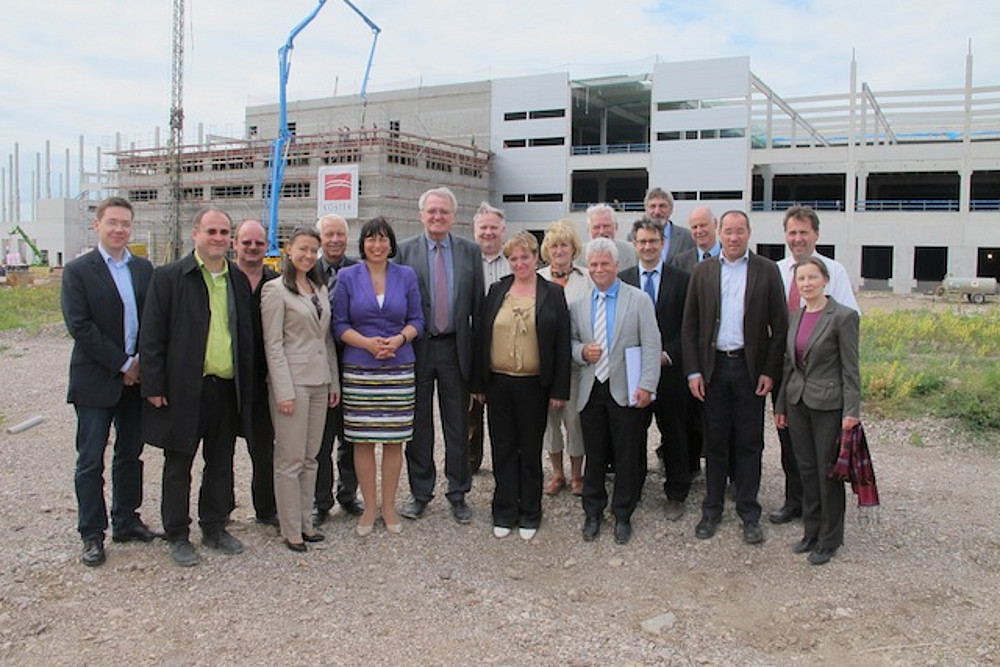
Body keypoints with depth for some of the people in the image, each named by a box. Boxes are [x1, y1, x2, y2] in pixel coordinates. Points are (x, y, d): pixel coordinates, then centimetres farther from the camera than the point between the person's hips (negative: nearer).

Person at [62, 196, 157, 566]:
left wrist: (141, 360, -7)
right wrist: (122, 364, -15)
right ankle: (92, 534, 14)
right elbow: (79, 326, -13)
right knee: (91, 462, 3)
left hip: (136, 378, 5)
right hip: (96, 381, -4)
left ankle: (126, 521, 27)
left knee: (130, 454, 14)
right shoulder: (78, 270, -6)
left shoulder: (144, 268, 8)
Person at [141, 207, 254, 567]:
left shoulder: (239, 279, 9)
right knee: (178, 466, 8)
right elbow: (151, 337, -6)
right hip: (184, 389, -4)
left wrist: (247, 387, 9)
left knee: (221, 463, 14)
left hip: (227, 389, 4)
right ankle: (177, 536, 21)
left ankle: (215, 528, 29)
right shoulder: (169, 277, -4)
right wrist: (154, 387, -10)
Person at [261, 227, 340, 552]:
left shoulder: (320, 287, 13)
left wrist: (334, 381, 12)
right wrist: (284, 391, -16)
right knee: (290, 460, 0)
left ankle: (306, 522, 22)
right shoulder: (275, 290, -6)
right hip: (292, 381, -6)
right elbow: (273, 345, -11)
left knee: (311, 457, 12)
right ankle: (291, 530, 10)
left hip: (320, 382, 7)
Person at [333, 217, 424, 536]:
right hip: (359, 370, -1)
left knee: (394, 439, 5)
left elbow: (417, 320, 7)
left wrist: (398, 339, -12)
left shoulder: (406, 276, 6)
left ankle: (389, 506, 19)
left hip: (399, 369, 1)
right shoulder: (348, 277, 3)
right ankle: (369, 506, 17)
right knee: (362, 440, 2)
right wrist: (367, 343, -14)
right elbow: (339, 324, 2)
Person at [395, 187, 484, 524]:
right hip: (416, 348, -1)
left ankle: (458, 493, 22)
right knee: (418, 425, 10)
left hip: (455, 348, 1)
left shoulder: (470, 251, 4)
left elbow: (478, 304, 4)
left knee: (458, 426, 9)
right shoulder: (404, 250, 0)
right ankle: (420, 492, 24)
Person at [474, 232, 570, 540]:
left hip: (533, 385, -2)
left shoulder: (552, 294, 0)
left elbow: (562, 344, -2)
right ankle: (504, 512, 22)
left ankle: (529, 514, 22)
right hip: (498, 383, 2)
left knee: (530, 450, 8)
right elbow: (482, 337, 8)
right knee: (503, 449, 9)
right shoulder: (496, 291, 6)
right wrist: (479, 384, 5)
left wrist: (559, 390, -6)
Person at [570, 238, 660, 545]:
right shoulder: (578, 303, 9)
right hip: (591, 390, 3)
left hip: (625, 391, -2)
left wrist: (647, 386, -12)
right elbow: (570, 340, 16)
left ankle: (622, 516, 22)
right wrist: (581, 351, -8)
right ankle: (593, 514, 26)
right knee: (594, 457, 10)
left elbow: (651, 345, -5)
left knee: (628, 458, 6)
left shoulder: (639, 300, -1)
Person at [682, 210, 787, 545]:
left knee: (749, 443, 6)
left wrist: (770, 371, -5)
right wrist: (693, 371, -1)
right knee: (715, 442, 9)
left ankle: (749, 513, 17)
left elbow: (779, 325, 1)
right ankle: (712, 508, 22)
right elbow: (689, 326, 5)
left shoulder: (767, 271, 2)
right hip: (714, 367, 1)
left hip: (750, 368, -1)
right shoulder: (703, 271, 6)